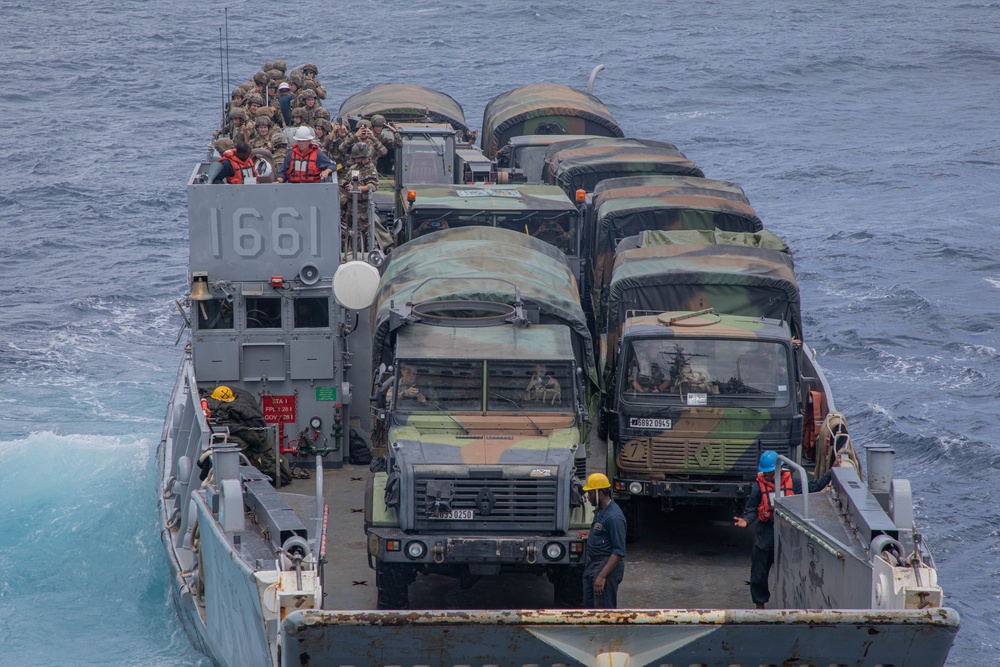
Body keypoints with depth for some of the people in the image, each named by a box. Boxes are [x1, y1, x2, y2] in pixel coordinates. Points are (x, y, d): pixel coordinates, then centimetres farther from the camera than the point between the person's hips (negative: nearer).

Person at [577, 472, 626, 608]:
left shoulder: (614, 516, -21)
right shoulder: (599, 510, 10)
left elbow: (618, 552, -23)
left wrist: (602, 576, -27)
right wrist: (590, 534, 13)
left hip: (607, 566, -10)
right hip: (591, 565, 10)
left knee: (604, 609, -7)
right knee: (589, 605, 16)